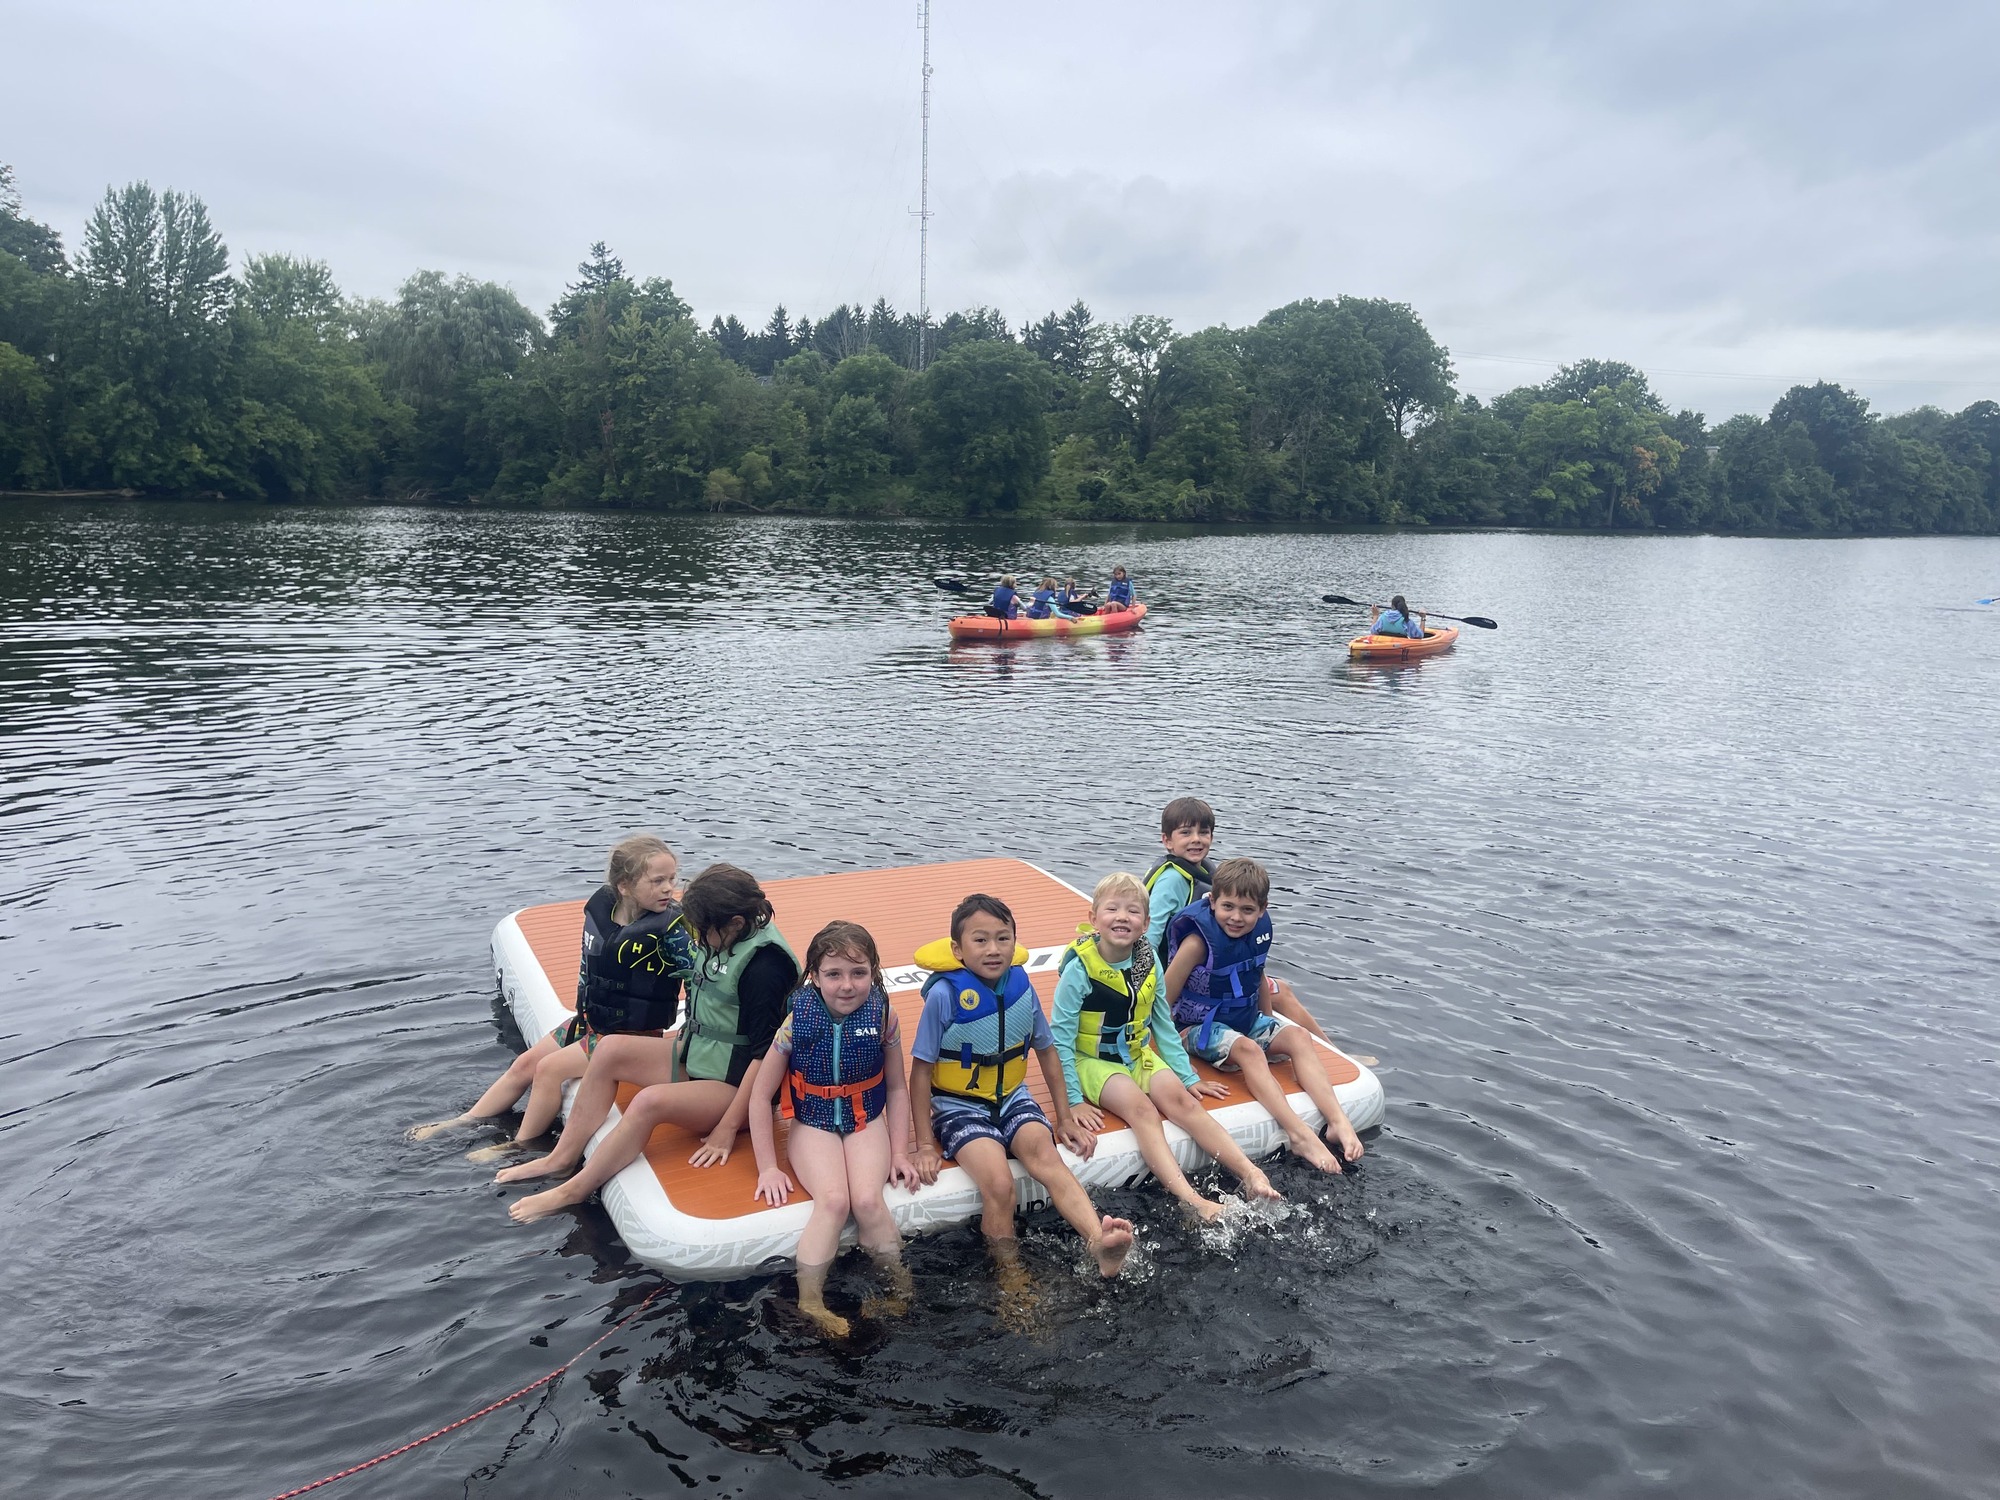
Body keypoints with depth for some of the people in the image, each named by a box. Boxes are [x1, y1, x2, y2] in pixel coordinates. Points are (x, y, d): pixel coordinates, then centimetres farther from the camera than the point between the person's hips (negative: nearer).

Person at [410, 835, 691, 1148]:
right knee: (526, 1063, 9)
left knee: (551, 1067, -14)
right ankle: (464, 1122, 25)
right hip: (590, 1020, 7)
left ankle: (519, 1148, 2)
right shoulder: (600, 908, -5)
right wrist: (584, 1012, 11)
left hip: (631, 1034, -7)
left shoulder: (670, 927, -24)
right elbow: (588, 964, 10)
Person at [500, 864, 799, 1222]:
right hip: (697, 1057, 9)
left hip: (737, 1085, -9)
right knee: (610, 1049, -1)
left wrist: (728, 1128, -22)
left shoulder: (765, 965, -25)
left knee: (650, 1101, -29)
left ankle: (572, 1192, -12)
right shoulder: (722, 941, 0)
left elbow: (765, 1055, -24)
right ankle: (564, 1157, 4)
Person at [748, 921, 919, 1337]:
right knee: (833, 1200, -28)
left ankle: (902, 1288, -2)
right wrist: (768, 1168, -8)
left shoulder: (882, 1015, -11)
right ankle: (809, 1303, -14)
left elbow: (897, 1088, 1)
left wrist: (899, 1152, -2)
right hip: (812, 1125, -1)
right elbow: (760, 1095, -8)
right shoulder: (798, 1020, -16)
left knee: (868, 1200, -24)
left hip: (866, 1122, 1)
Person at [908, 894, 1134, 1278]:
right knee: (999, 1185, -27)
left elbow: (1046, 1051, 10)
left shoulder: (1021, 987, -5)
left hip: (1012, 1098, 3)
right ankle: (1012, 1278, -9)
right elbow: (920, 1071, -9)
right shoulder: (944, 994, -18)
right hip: (959, 1106, -3)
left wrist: (1065, 1119, 11)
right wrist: (925, 1145, -9)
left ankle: (1101, 1242, -43)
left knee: (1045, 1156, -27)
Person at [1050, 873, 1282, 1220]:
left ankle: (1251, 1176, -26)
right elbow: (1060, 1037, -15)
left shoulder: (1148, 962, -2)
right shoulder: (1079, 968, -18)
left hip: (1137, 1055, 5)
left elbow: (1164, 1025, 9)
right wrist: (1074, 1100, -18)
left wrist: (1189, 1076, 9)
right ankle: (1192, 1201, -40)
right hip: (1092, 1060, -5)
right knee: (1141, 1107, -29)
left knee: (1182, 1100, -20)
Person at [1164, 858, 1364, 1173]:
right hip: (1200, 1026, -7)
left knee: (1298, 1036, -12)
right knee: (1247, 1049, -33)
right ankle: (1300, 1134, -41)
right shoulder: (1199, 941, -24)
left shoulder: (1259, 931, -4)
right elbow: (1164, 1002, -20)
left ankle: (1338, 1122, -22)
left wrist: (1268, 1023, 16)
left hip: (1247, 1019, 7)